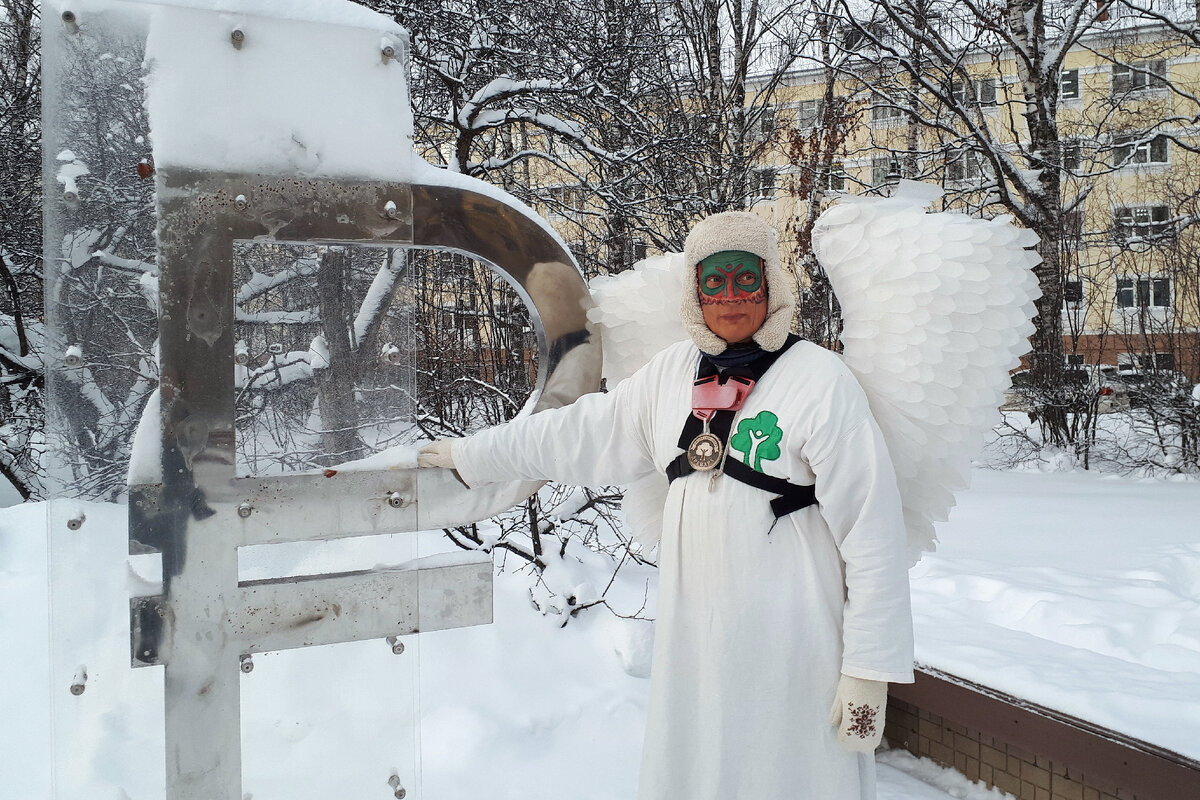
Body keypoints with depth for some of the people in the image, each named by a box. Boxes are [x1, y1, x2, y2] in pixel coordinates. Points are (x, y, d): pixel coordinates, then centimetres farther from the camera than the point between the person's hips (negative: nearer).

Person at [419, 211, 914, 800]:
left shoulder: (819, 379, -10)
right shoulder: (673, 371, 7)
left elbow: (872, 531, -11)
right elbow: (579, 432, 18)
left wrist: (870, 668, -12)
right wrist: (469, 454, 24)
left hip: (788, 643, -5)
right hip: (693, 640, 5)